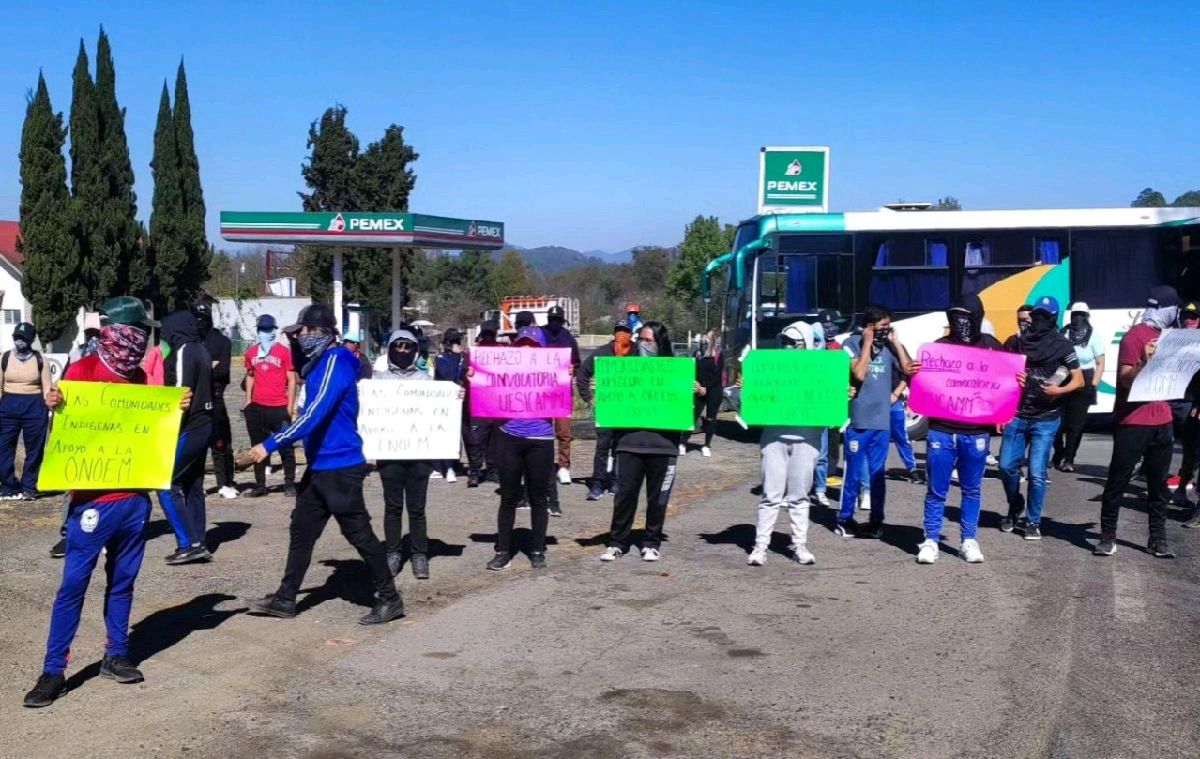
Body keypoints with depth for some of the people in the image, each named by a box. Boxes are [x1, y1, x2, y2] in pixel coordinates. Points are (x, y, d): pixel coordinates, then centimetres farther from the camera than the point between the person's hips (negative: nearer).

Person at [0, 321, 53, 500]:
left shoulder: (41, 360, 0)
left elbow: (47, 389, 1)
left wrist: (51, 411, -7)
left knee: (34, 450, 4)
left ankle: (28, 488, 15)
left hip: (34, 407, -1)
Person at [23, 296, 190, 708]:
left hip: (136, 497, 6)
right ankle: (53, 671, 4)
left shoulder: (139, 377, 9)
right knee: (73, 585, -2)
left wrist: (175, 410, 2)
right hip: (93, 499, -5)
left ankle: (115, 656, 25)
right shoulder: (82, 370, -8)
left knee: (123, 582, 13)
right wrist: (55, 407, -27)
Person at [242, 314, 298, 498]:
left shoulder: (284, 352, -4)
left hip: (279, 408, -5)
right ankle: (260, 485, 18)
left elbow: (291, 380, -3)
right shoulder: (251, 353, 9)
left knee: (286, 447, -2)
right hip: (256, 407, 5)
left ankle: (289, 484, 6)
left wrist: (290, 406, -7)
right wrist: (248, 399, 11)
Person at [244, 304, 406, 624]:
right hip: (319, 466, 10)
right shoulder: (322, 363, 10)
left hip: (339, 467, -10)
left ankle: (390, 599, 10)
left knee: (359, 533, -1)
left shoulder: (335, 363, -18)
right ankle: (285, 599, 23)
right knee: (301, 531, 13)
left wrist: (269, 445, -26)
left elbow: (313, 415, -26)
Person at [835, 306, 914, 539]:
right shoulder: (852, 343, -5)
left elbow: (909, 369, -2)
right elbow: (859, 374, -17)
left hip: (882, 421, 4)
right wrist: (867, 344, -11)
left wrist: (896, 342, -2)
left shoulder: (889, 346, 7)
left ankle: (876, 520, 18)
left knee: (878, 474, 10)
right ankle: (845, 520, 13)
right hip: (857, 420, -4)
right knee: (853, 474, 2)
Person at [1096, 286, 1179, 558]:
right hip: (1133, 422, -8)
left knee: (1159, 482, 9)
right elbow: (1126, 379, -15)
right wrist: (1144, 362, -31)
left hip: (1161, 421, 8)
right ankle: (1107, 536, 4)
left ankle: (1158, 538, 14)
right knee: (1118, 481, -1)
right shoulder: (1135, 336, -11)